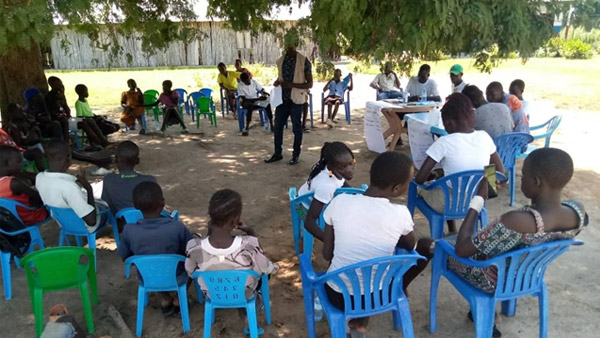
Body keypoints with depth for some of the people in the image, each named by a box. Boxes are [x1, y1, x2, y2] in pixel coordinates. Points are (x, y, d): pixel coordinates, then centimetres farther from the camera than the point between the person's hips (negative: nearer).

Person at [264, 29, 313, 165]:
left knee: (296, 128, 5)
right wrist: (277, 82, 0)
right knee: (278, 126, 9)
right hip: (282, 98, 5)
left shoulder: (304, 61, -9)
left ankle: (296, 155, 17)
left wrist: (292, 85, -20)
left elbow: (309, 84, -9)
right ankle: (277, 153, 21)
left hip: (296, 99, -5)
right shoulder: (280, 60, 8)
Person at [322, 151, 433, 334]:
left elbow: (327, 254, -5)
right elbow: (411, 246, 5)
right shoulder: (400, 214, -19)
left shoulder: (339, 201, -16)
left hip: (338, 295, 3)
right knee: (426, 245, 17)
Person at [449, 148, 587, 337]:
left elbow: (461, 250, -31)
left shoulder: (517, 221, -40)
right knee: (483, 244, 30)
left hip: (495, 282, -6)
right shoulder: (578, 210, -20)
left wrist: (478, 200, -26)